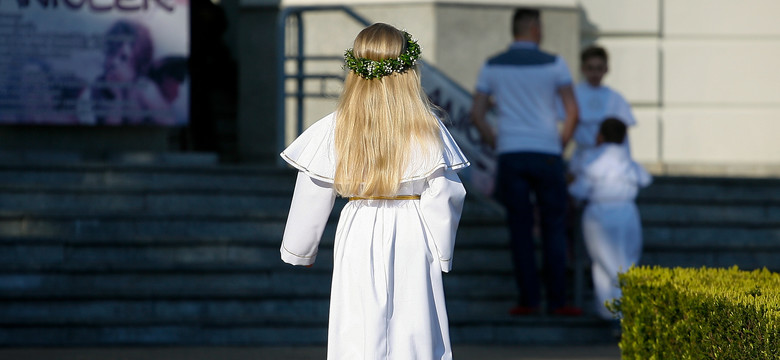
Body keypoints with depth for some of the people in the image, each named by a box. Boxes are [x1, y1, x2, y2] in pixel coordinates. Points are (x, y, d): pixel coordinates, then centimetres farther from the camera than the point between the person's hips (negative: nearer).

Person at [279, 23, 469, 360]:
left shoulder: (333, 130, -4)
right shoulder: (428, 130, -6)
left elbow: (311, 199, 2)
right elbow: (443, 197, -4)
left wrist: (299, 252, 16)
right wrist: (442, 255, 9)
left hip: (358, 242, 0)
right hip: (412, 241, 0)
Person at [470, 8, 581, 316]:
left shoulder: (492, 66, 6)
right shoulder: (553, 64, 0)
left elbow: (477, 115, 3)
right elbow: (573, 112, -4)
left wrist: (497, 144, 13)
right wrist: (561, 143, 9)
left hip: (510, 155, 2)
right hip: (546, 153, -1)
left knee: (520, 230, 3)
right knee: (554, 229, 4)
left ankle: (529, 299, -1)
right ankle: (557, 300, 1)